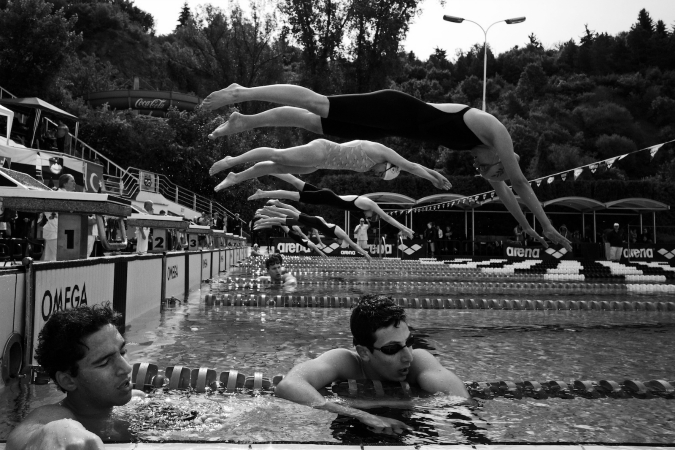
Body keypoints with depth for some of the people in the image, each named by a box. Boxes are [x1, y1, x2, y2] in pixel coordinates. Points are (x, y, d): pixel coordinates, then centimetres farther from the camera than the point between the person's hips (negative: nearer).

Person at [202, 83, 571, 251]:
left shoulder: (482, 147, 18)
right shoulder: (496, 133, -4)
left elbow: (501, 188, 28)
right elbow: (520, 182, -4)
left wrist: (527, 227, 32)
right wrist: (548, 227, 3)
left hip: (396, 123, 8)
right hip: (397, 112, -8)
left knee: (316, 122, 8)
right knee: (318, 104, -11)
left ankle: (243, 122, 14)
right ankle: (242, 93, -7)